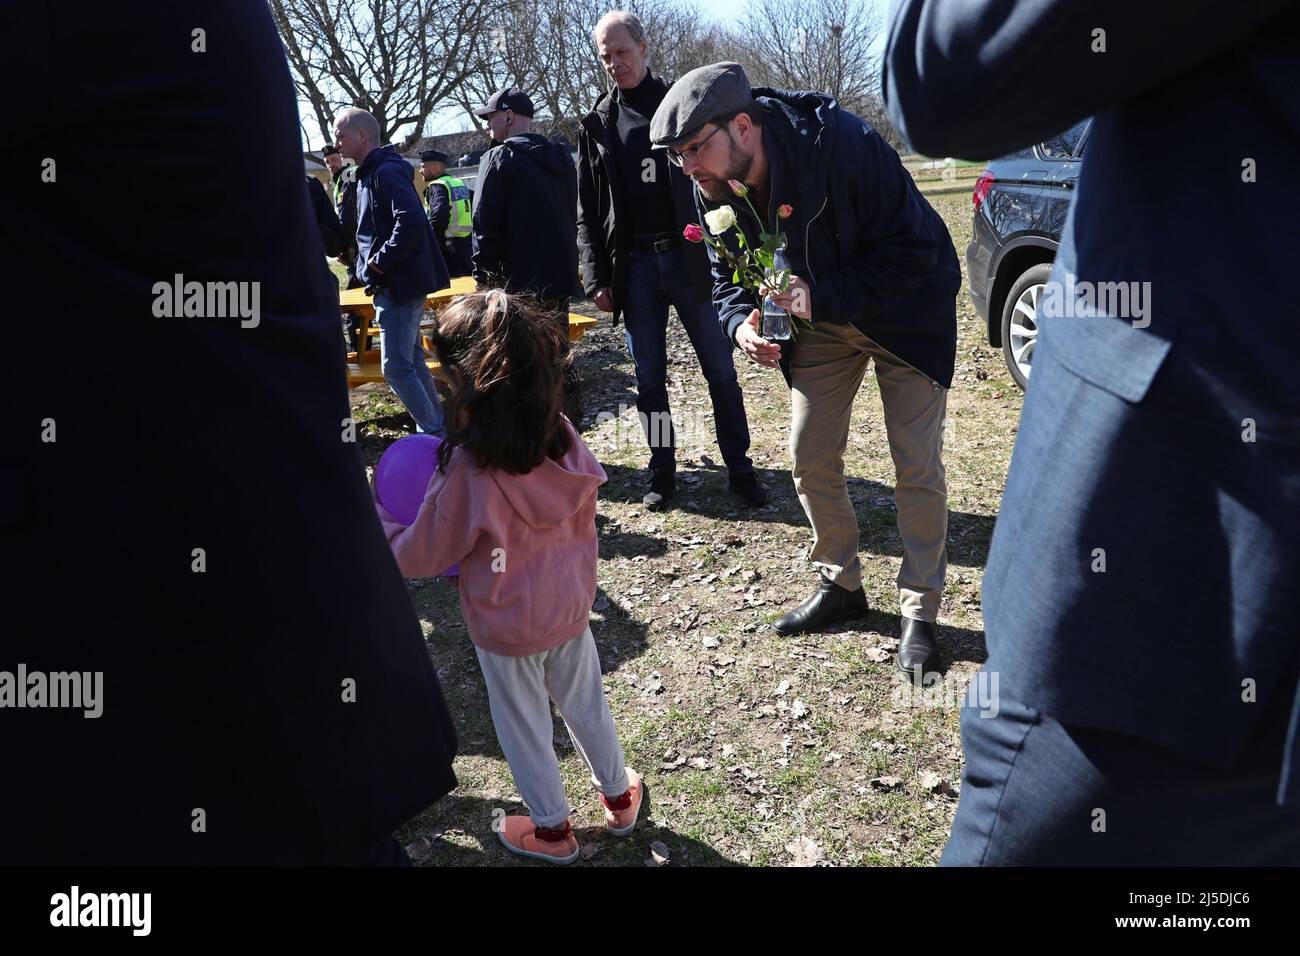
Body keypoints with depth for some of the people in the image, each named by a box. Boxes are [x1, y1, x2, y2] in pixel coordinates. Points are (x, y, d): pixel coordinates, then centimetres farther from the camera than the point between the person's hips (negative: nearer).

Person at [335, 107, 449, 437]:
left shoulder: (387, 172, -15)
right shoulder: (369, 173, 17)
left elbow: (411, 223, -28)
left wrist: (379, 262, -21)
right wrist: (369, 263, 12)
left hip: (400, 285, -11)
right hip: (392, 285, 11)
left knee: (396, 367, -9)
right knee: (412, 362, 16)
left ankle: (433, 433, -1)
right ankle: (437, 428, 25)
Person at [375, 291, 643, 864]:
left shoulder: (469, 471, -29)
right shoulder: (564, 437, -14)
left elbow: (419, 559, -16)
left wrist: (377, 522, 0)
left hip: (506, 627, -5)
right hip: (571, 606, 5)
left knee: (523, 726, 18)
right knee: (585, 704, 25)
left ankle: (552, 829, 38)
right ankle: (619, 796, 45)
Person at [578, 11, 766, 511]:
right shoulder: (597, 123, 10)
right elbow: (588, 211, 10)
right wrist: (596, 277, 2)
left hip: (689, 258, -2)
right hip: (634, 265, 2)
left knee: (720, 371, 1)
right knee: (649, 379, 7)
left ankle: (740, 470, 12)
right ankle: (662, 473, 18)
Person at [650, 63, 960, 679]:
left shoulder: (842, 144, -33)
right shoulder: (715, 189, -14)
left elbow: (911, 252, -28)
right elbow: (728, 274, 1)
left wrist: (822, 297, -37)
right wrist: (740, 323, -21)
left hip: (903, 310, -5)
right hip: (818, 320, 6)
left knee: (917, 467, -4)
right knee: (810, 458, 5)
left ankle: (920, 612, 11)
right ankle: (841, 586, 24)